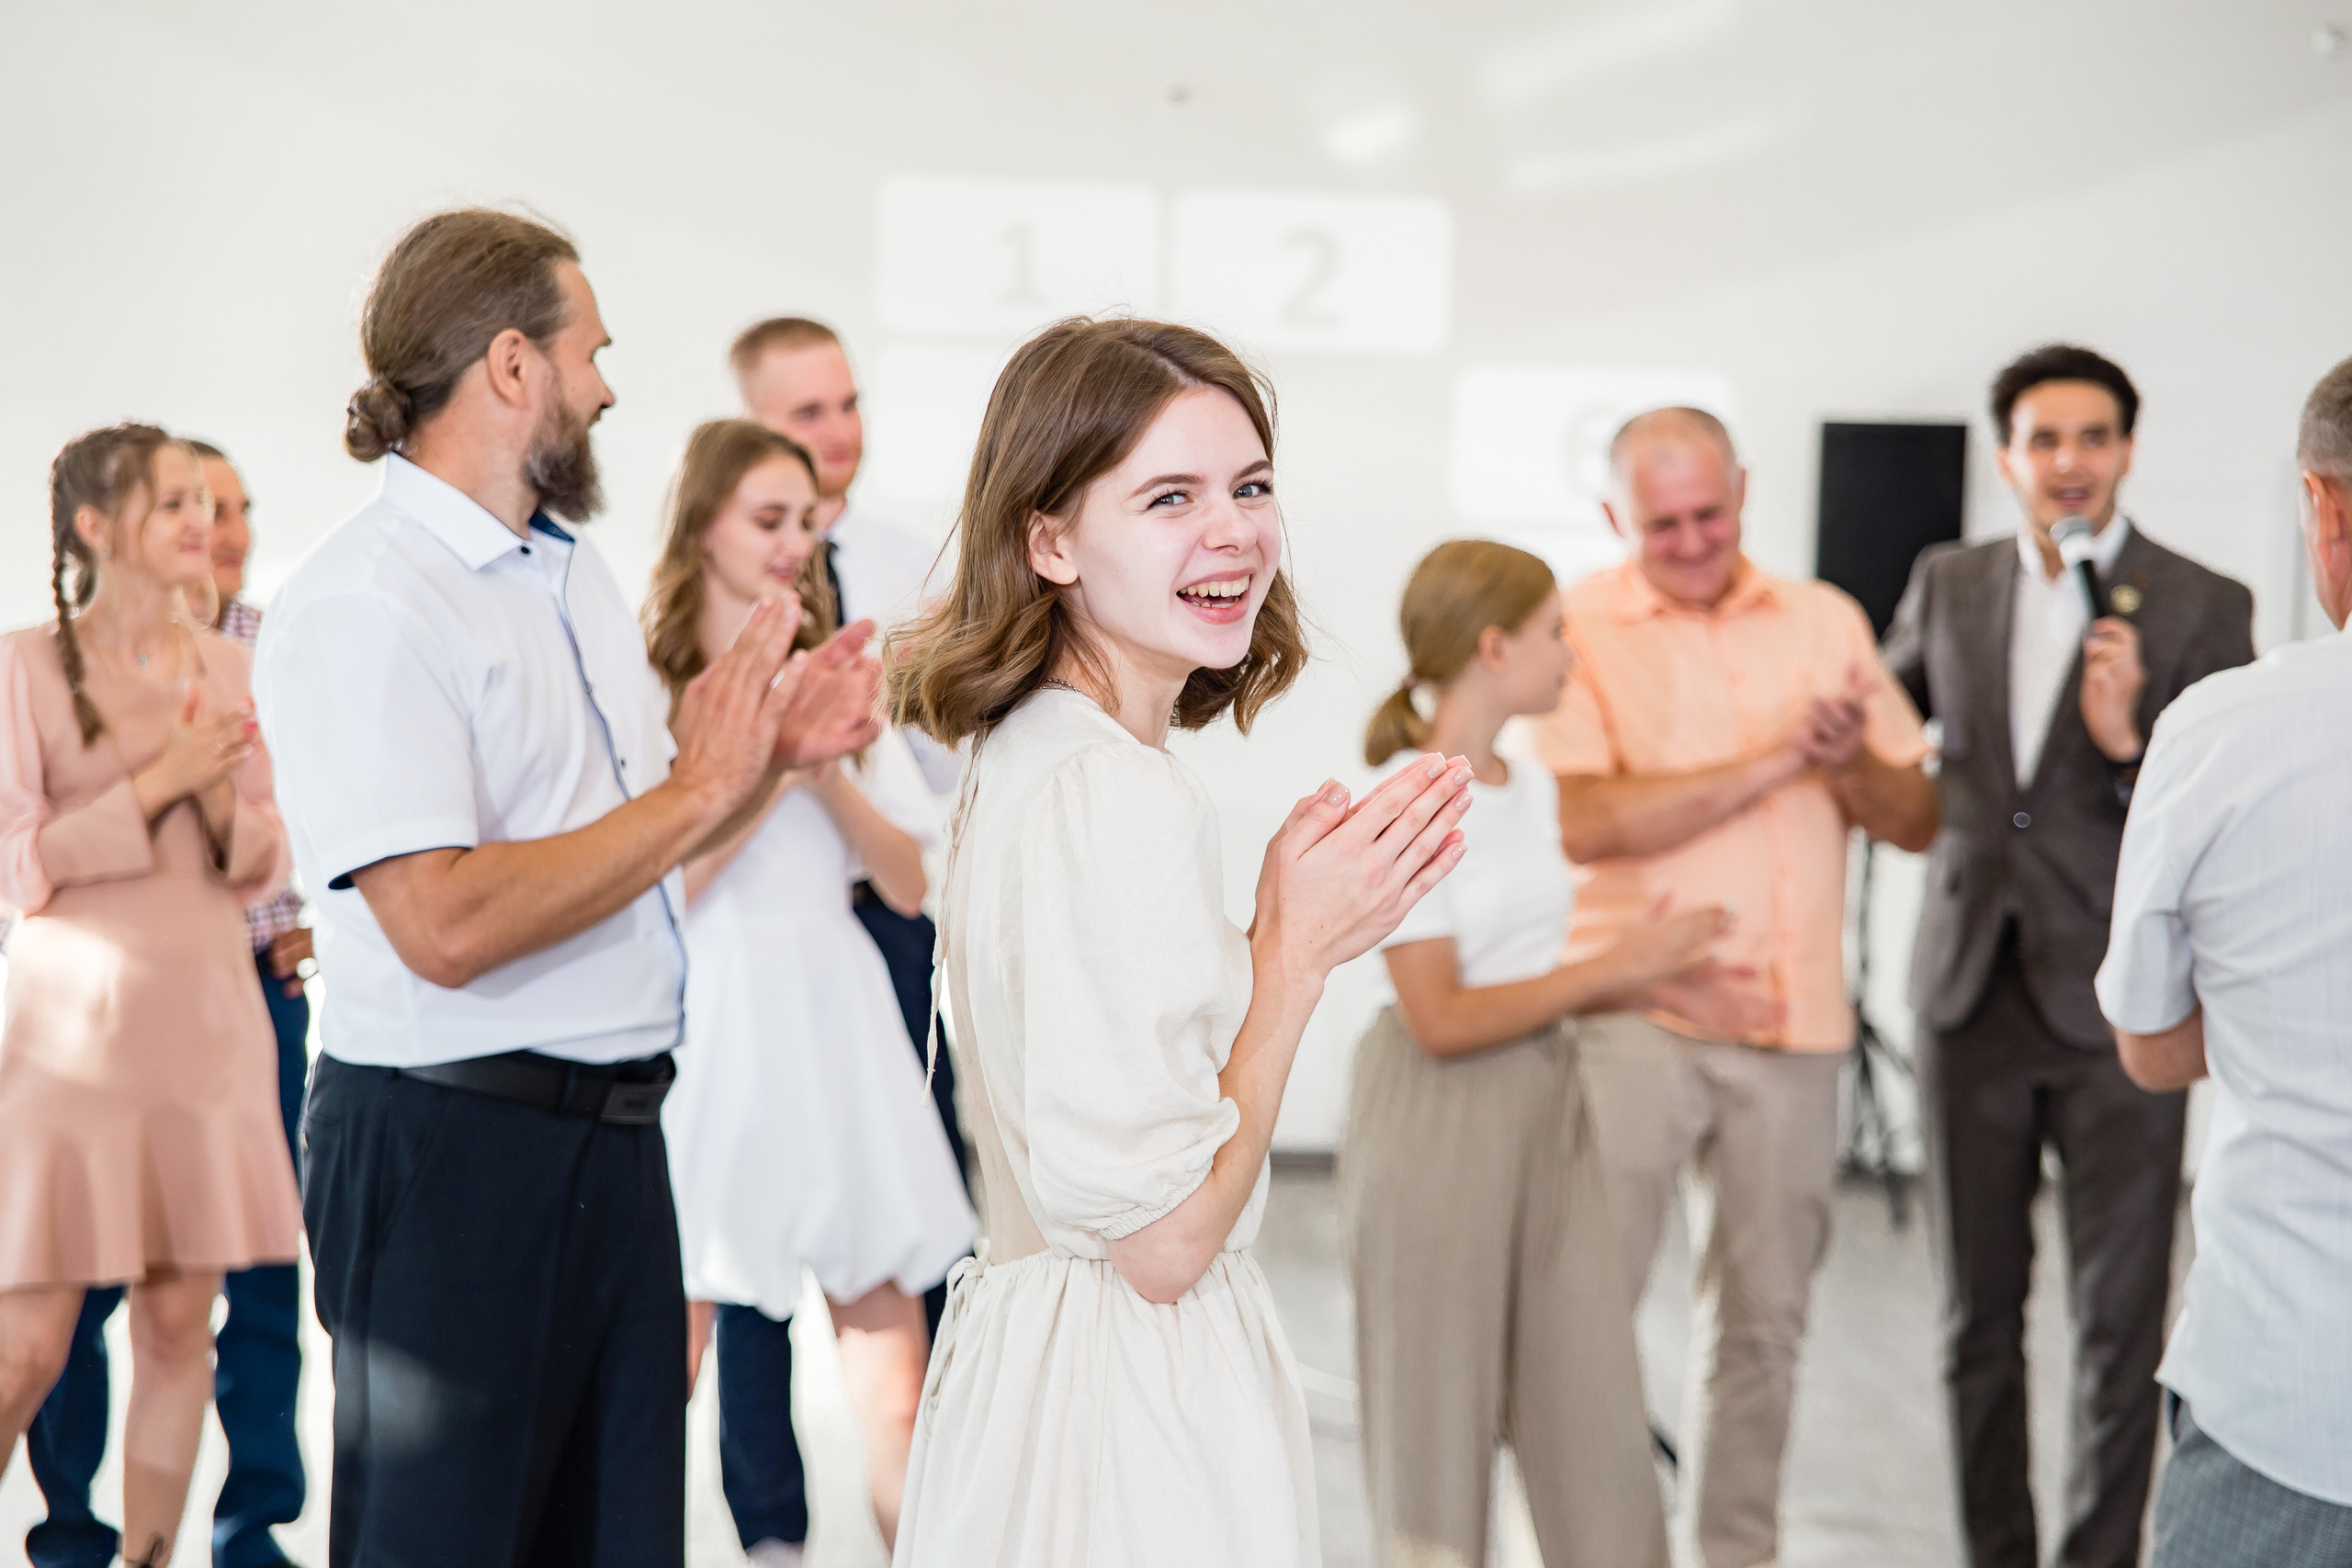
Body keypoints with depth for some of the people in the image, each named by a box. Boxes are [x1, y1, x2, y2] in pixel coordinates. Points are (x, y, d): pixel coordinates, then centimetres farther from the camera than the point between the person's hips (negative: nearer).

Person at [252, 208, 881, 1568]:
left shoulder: (580, 576, 14)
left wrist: (772, 746, 5)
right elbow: (444, 925, -25)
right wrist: (695, 793, -17)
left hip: (615, 1133, 8)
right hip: (455, 1143, -8)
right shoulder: (361, 604, -16)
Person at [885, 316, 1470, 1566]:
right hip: (1134, 1411, -10)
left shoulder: (1027, 755, 8)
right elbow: (1162, 1237, -22)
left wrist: (1301, 930, 5)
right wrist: (1294, 950, -14)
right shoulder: (1116, 795, -22)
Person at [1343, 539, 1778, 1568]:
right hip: (1441, 1125, -7)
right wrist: (1612, 968, -13)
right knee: (1439, 1410, 5)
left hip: (1547, 1114, 7)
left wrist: (1650, 981, 0)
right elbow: (1441, 1019, -18)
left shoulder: (1532, 790, 10)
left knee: (1597, 1414, 7)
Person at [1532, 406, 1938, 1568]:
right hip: (1636, 1016, -4)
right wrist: (1774, 761, -14)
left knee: (1763, 1317, 12)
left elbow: (1918, 820, 11)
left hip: (1793, 1022, 4)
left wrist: (1851, 762, -10)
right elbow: (1585, 822, -16)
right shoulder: (1577, 629, -2)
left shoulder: (1826, 620, 11)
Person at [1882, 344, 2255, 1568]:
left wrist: (2131, 741, -23)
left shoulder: (2202, 607, -5)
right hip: (1972, 994, 4)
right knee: (1978, 1319, 12)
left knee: (2120, 1324, 1)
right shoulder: (1948, 584, 7)